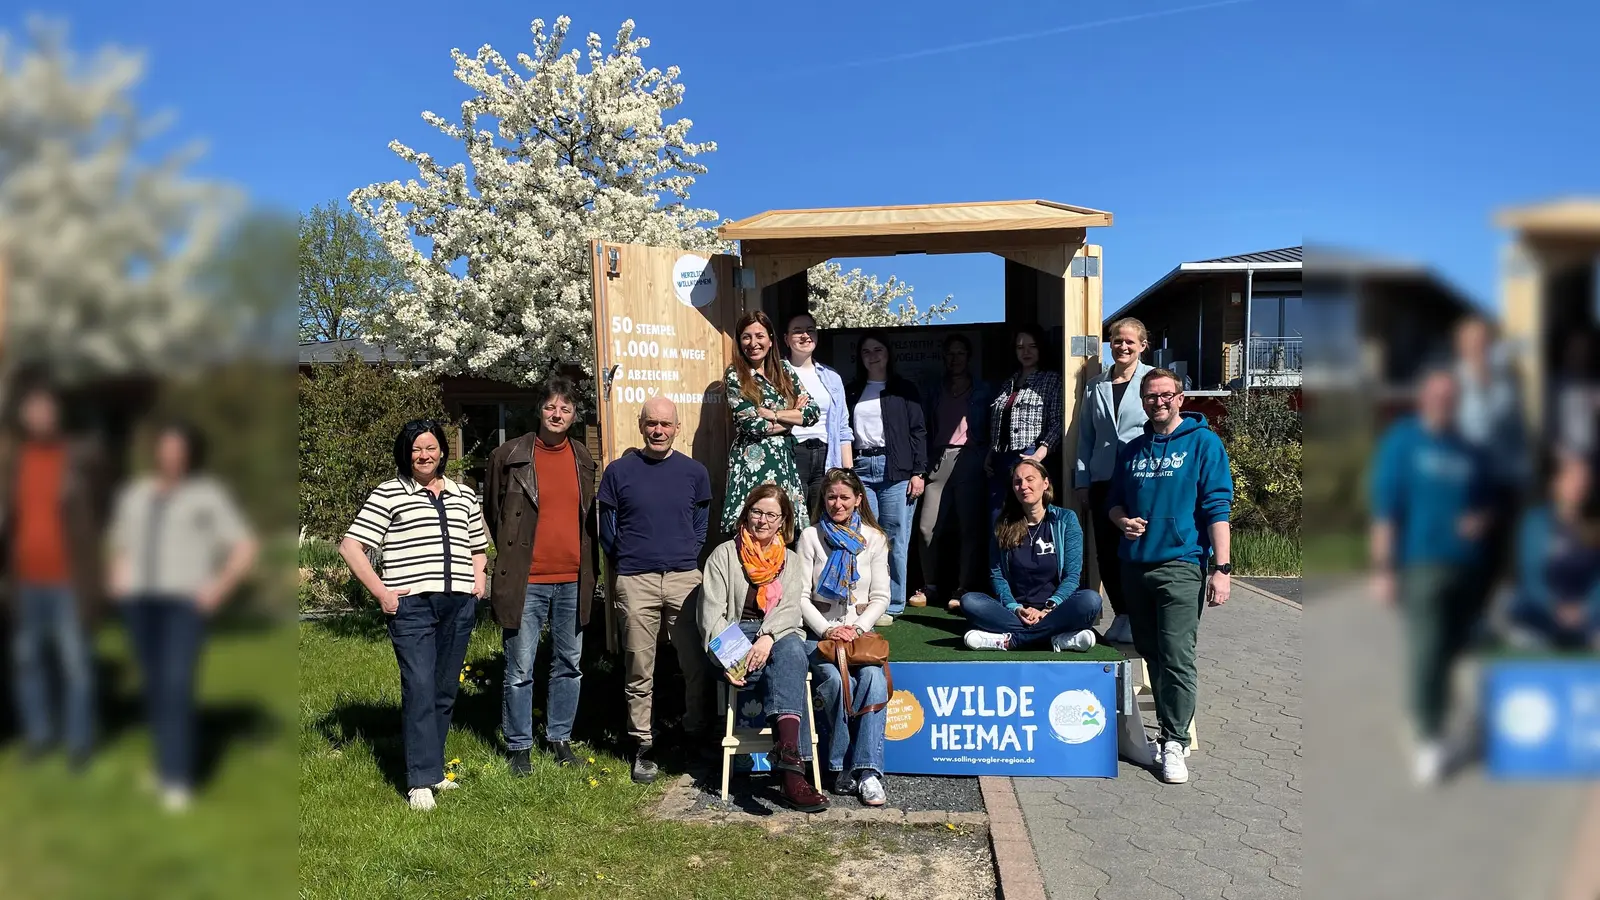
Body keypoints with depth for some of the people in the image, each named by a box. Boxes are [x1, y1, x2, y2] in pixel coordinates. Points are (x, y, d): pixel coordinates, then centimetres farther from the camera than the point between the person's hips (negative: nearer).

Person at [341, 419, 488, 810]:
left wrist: (479, 577, 11)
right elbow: (351, 546, -1)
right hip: (412, 605, -4)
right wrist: (381, 592, -7)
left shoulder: (464, 496, 17)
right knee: (419, 688, -10)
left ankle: (431, 766, 23)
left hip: (460, 605, 5)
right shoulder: (388, 493, 3)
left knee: (445, 690, 10)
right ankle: (421, 781, -5)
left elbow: (479, 547, 30)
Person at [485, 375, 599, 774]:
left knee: (569, 666, 12)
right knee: (519, 670, 3)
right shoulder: (510, 455, -2)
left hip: (573, 581, 4)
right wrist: (512, 554, 8)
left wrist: (589, 565, 12)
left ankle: (560, 737, 26)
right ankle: (518, 746, 16)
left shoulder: (583, 458, 9)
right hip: (526, 581, -3)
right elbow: (493, 510, 9)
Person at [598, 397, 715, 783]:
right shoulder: (619, 471, 3)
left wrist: (688, 560, 10)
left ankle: (697, 738, 21)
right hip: (636, 583, -1)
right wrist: (625, 568, 11)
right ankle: (644, 747, 14)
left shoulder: (694, 472, 7)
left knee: (696, 665, 3)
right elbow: (608, 529, 9)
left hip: (685, 579, 1)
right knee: (639, 671, 3)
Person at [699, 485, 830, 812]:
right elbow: (712, 614, 0)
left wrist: (768, 637, -21)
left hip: (779, 637, 2)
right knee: (789, 673, -34)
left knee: (791, 650, -37)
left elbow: (790, 609, 1)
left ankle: (787, 752, -52)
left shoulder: (791, 562, 19)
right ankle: (793, 768, -46)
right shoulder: (724, 555, 10)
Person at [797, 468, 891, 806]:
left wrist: (857, 628, -10)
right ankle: (840, 769, -17)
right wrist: (827, 630, -14)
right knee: (835, 680, -31)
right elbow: (801, 596, 0)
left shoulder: (874, 539, 11)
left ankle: (868, 771, -27)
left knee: (873, 678, -29)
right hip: (819, 631, -1)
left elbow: (880, 597, 6)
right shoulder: (811, 537, 6)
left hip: (860, 630, 1)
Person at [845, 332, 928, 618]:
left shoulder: (904, 390, 7)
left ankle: (892, 605, 4)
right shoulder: (851, 392, 16)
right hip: (860, 469, 3)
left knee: (895, 540, -2)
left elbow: (918, 432, 3)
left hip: (896, 471, -2)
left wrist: (919, 473, -5)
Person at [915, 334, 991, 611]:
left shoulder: (982, 391, 12)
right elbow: (930, 429, 19)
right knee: (927, 526, -4)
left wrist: (985, 458, -4)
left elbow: (989, 429, 8)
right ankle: (931, 587, 8)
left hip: (969, 459, -3)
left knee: (969, 526, -5)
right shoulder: (936, 391, 21)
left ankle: (963, 591, 1)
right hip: (939, 459, 3)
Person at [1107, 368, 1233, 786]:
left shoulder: (1203, 442, -1)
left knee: (1177, 657, -9)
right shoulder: (1132, 449, 14)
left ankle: (1174, 742, 0)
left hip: (1180, 565, -5)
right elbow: (1115, 500, 22)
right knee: (1150, 654, 12)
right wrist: (1122, 520, -2)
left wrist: (1222, 568, -13)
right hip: (1135, 564, 6)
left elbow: (1217, 508, -7)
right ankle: (1169, 725, 25)